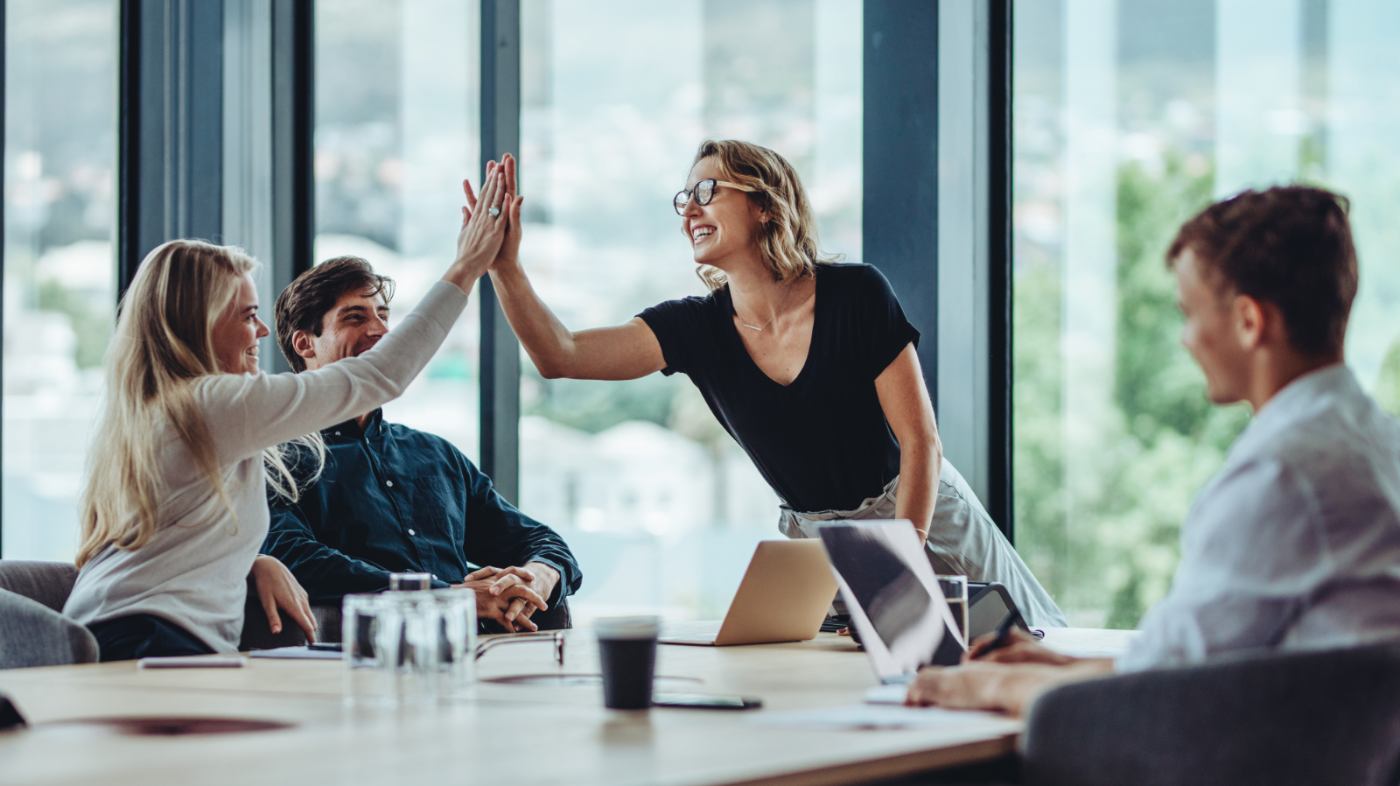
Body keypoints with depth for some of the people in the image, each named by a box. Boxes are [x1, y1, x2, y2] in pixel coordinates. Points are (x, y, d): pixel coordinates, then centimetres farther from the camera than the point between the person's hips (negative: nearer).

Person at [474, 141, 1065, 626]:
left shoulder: (855, 295, -15)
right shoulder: (696, 328, -5)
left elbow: (920, 440, -14)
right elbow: (561, 356, -16)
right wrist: (505, 266, -28)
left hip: (922, 519, -3)